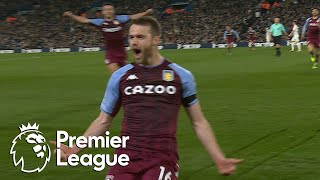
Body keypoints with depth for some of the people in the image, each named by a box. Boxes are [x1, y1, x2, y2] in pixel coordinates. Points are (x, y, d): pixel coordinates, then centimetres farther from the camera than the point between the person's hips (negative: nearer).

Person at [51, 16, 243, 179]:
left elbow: (198, 122, 11)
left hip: (162, 157, -2)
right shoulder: (120, 76, 9)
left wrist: (219, 158, 3)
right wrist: (77, 147, 4)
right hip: (127, 155, 2)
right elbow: (104, 120, 17)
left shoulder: (181, 76, 5)